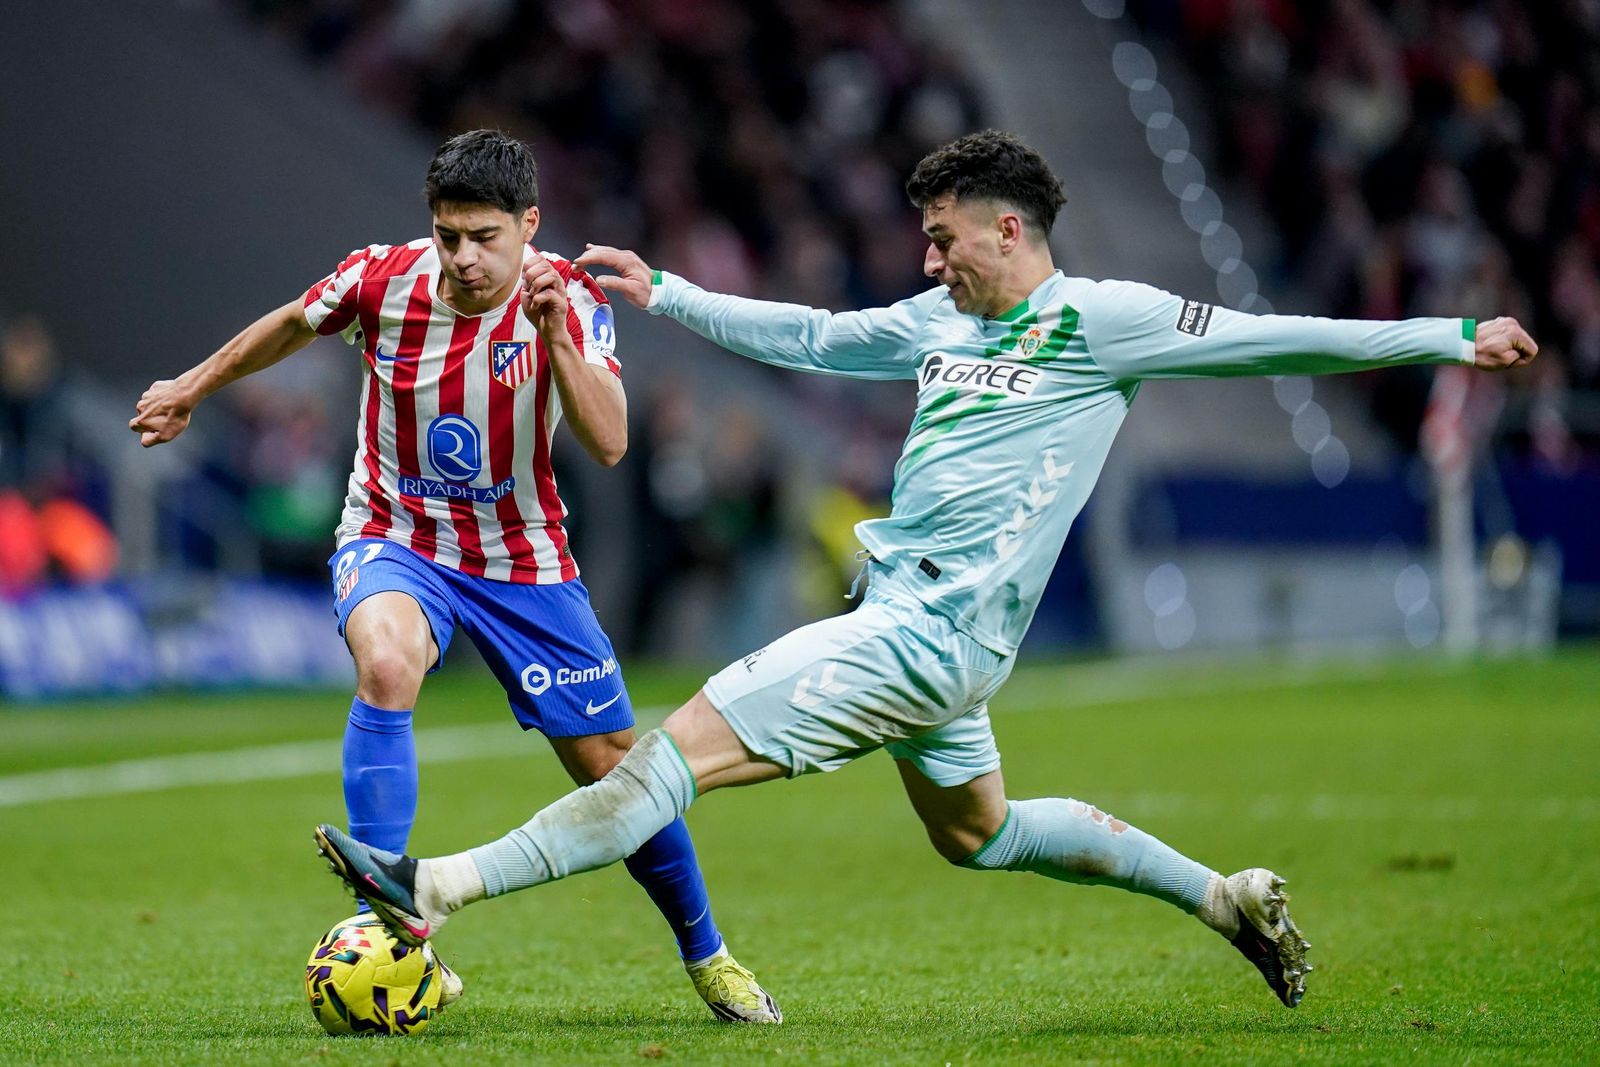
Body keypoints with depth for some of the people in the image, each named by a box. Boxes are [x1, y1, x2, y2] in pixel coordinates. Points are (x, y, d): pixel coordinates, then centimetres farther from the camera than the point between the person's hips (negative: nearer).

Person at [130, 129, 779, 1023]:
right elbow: (293, 325, 9)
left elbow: (609, 444, -28)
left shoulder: (570, 297, -16)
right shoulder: (381, 280, -14)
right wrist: (192, 389, 21)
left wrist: (555, 334, -39)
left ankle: (707, 956, 29)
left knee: (615, 771, 3)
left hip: (521, 555, 1)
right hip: (394, 539, -1)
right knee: (387, 661, -36)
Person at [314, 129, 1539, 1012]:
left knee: (681, 750, -13)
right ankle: (1231, 898, 30)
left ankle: (440, 888, -16)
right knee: (976, 832, 24)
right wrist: (661, 291, 25)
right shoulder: (941, 322, 14)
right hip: (916, 628, 10)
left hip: (931, 635, -10)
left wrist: (1448, 337, -6)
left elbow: (1271, 341, -5)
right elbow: (810, 337, 26)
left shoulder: (1098, 321, -8)